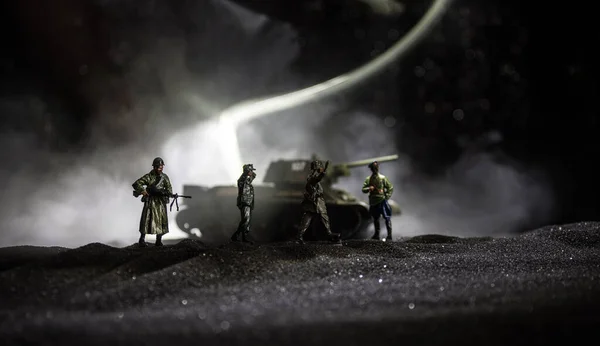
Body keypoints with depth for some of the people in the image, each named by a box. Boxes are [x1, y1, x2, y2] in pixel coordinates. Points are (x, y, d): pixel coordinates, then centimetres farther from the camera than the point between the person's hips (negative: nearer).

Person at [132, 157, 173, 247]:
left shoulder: (165, 177, 7)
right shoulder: (149, 176, -2)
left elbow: (169, 191, 4)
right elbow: (136, 184, -6)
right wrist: (142, 190, -21)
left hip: (161, 203, 3)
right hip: (150, 202, -3)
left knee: (161, 221, 1)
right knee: (146, 220, -7)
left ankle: (159, 241, 9)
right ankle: (142, 239, 2)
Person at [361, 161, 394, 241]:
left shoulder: (383, 178, -1)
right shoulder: (368, 179, 8)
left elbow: (390, 187, 3)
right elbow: (363, 189, 7)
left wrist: (387, 196, -8)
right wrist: (369, 189, -14)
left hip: (382, 200, -4)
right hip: (373, 201, 4)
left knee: (387, 218, -11)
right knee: (375, 218, 13)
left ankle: (389, 235, -13)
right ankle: (376, 235, 23)